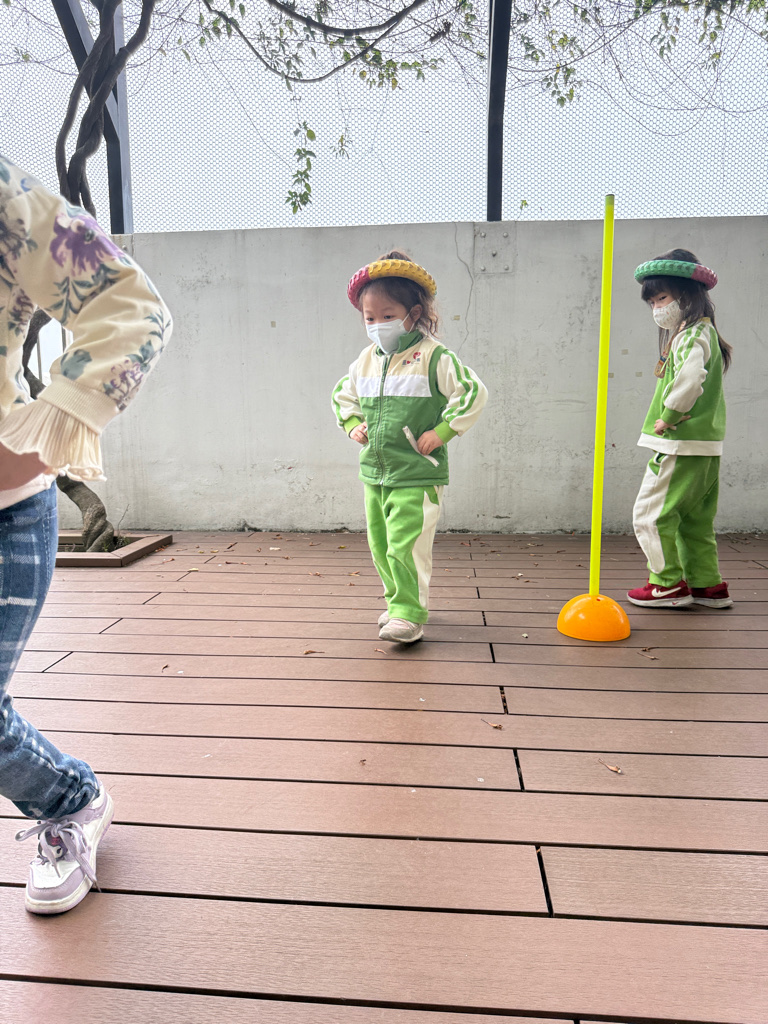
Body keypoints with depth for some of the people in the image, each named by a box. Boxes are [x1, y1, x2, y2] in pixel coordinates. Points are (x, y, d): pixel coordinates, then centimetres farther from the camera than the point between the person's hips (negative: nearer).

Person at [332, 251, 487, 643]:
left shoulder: (433, 356, -9)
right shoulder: (366, 360, 10)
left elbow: (473, 392, -12)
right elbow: (342, 394, 26)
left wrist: (442, 432, -16)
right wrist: (352, 425, 10)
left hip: (417, 475, -7)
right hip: (374, 473, 7)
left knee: (406, 545, -9)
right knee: (380, 545, 14)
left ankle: (410, 614, 2)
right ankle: (397, 599, 32)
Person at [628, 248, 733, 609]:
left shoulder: (692, 336, -14)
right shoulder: (702, 333, 19)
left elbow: (690, 378, -34)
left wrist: (669, 416, -22)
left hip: (681, 445, -10)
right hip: (703, 447, 10)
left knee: (651, 512, -3)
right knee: (695, 518, 15)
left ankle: (669, 583, 4)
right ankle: (707, 584, 22)